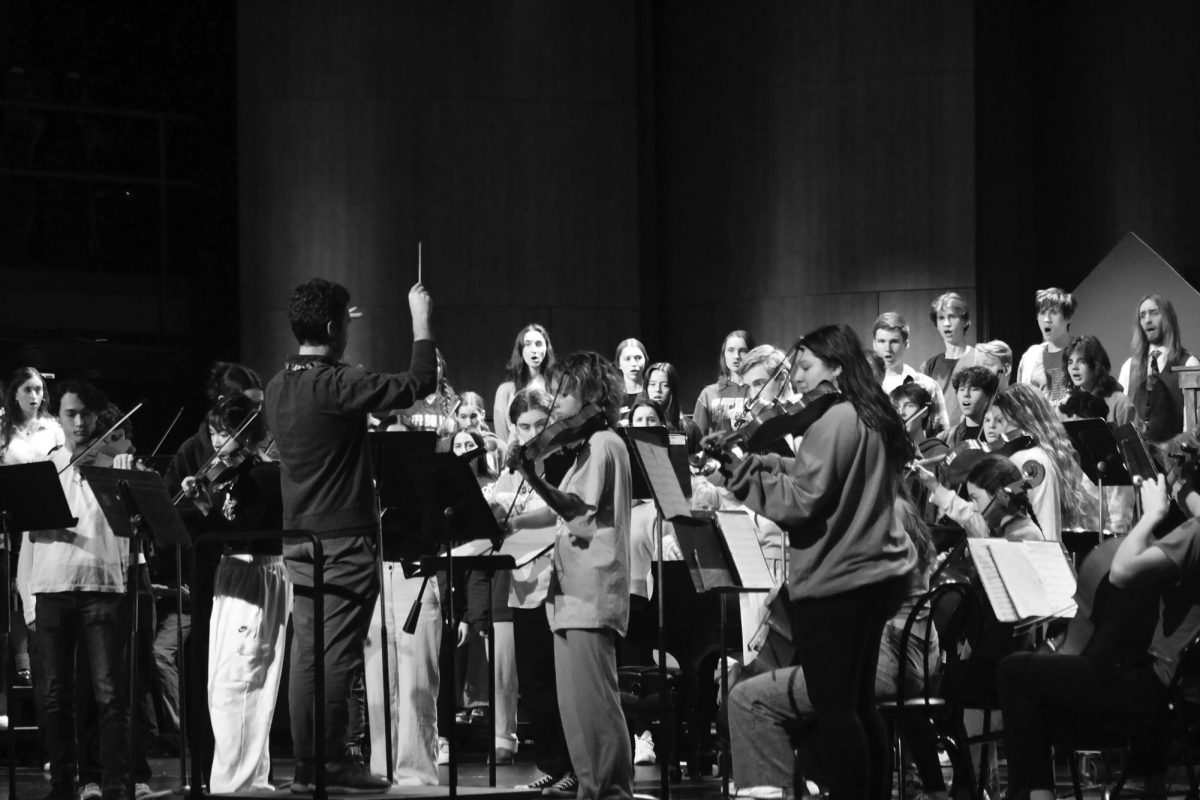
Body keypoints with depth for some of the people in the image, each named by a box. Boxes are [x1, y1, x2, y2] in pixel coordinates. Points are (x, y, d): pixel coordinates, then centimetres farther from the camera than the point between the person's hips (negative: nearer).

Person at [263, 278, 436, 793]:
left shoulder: (278, 388, 8)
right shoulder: (336, 385, -17)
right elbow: (418, 384, -17)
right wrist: (421, 319, -6)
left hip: (297, 537, 8)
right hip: (343, 538, -8)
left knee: (306, 654, 8)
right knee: (338, 657, -4)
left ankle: (304, 767, 10)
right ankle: (332, 765, -2)